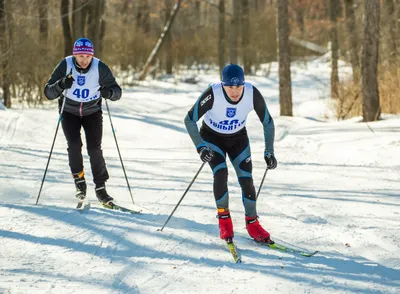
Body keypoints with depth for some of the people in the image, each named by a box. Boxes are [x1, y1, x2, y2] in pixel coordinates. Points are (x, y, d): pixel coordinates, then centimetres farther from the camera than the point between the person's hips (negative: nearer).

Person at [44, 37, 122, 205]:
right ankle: (79, 180, 1)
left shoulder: (100, 68, -20)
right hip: (69, 112, 0)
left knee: (95, 149, -11)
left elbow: (117, 92, -15)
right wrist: (61, 85, -40)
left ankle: (100, 188, -1)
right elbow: (48, 93, -20)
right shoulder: (65, 66, -21)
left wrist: (109, 92, -38)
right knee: (74, 145, -19)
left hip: (92, 112, 0)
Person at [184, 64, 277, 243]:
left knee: (246, 179, -7)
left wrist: (269, 152, -16)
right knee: (221, 174, -22)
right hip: (212, 137, -2)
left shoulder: (253, 94, -28)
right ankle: (224, 219, -3)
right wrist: (200, 147, -31)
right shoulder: (213, 94, -34)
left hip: (238, 139, 2)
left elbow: (268, 122, -12)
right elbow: (189, 120, -22)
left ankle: (252, 223, 12)